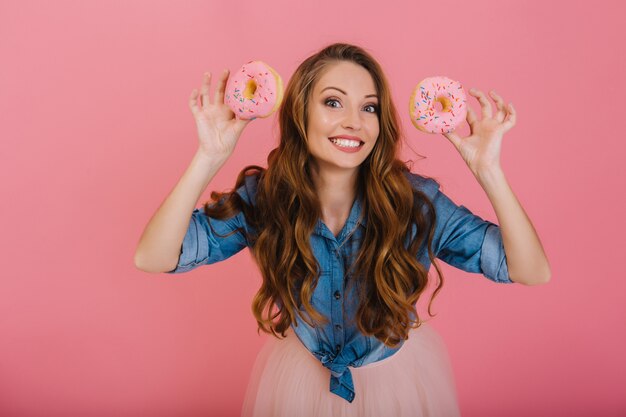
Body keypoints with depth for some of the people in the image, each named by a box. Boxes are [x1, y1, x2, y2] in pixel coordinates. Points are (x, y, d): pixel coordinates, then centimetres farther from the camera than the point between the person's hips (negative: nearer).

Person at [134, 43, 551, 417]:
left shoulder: (414, 199, -23)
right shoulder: (263, 197, -21)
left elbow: (532, 272, -24)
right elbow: (152, 259, -29)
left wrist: (487, 169, -37)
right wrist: (210, 157, -38)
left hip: (402, 377, 0)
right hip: (300, 377, 0)